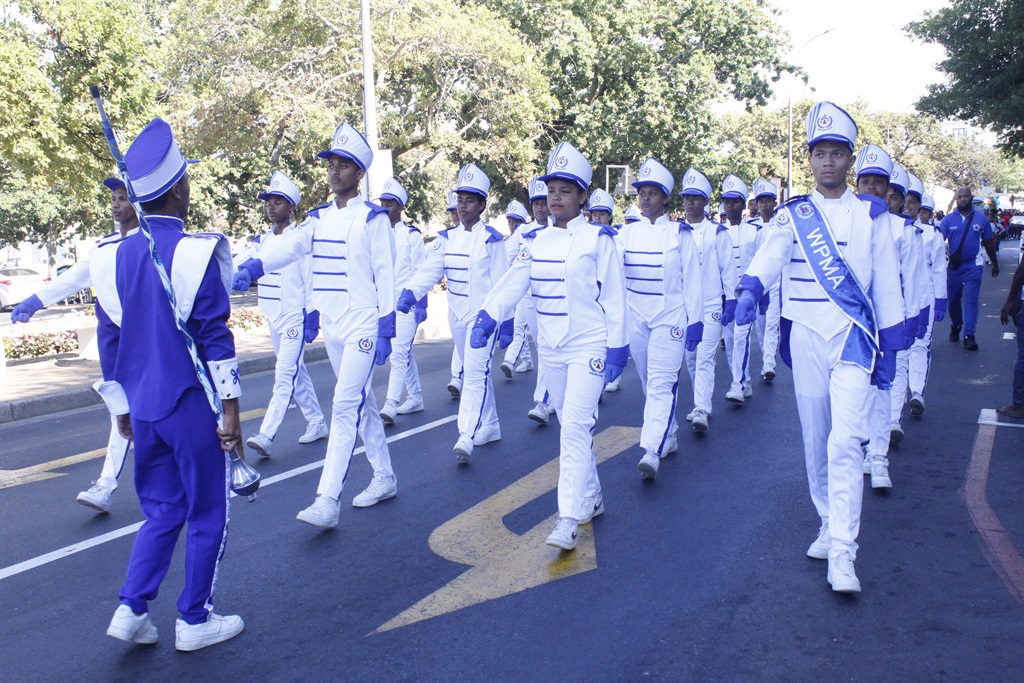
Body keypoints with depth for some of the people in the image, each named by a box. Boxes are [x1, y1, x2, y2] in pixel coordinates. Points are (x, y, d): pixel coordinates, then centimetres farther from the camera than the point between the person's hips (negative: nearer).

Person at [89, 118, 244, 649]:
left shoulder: (114, 257, 5)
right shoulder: (196, 252, -14)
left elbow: (109, 340, 10)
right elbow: (214, 337, -15)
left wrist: (122, 409, 19)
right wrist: (230, 408, -9)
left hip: (144, 410, 6)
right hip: (194, 407, -6)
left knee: (161, 511, 21)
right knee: (206, 515, 9)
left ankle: (132, 609, 16)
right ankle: (195, 621, 19)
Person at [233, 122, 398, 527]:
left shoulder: (373, 218, -5)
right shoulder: (318, 218, 11)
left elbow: (385, 273, -8)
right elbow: (290, 245, -5)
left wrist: (386, 329, -13)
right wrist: (252, 267, -25)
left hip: (363, 324, -7)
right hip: (331, 325, 7)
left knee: (345, 406, -12)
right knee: (361, 402, 15)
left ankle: (328, 501, -12)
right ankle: (384, 478, 28)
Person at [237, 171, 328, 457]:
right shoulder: (261, 241, 11)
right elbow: (236, 266, 2)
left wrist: (312, 319, -12)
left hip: (295, 318, -8)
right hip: (273, 318, 8)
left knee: (285, 374, -12)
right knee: (296, 372, 15)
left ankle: (266, 436, -17)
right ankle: (317, 423, 27)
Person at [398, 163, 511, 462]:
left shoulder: (492, 240, -6)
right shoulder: (447, 239, 7)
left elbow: (502, 285, -6)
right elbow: (428, 270, -5)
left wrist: (506, 324, -8)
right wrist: (408, 295, -22)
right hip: (457, 315, 6)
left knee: (475, 373, -13)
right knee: (477, 372, 15)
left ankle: (466, 438, -18)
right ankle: (490, 426, 29)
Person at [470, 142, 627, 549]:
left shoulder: (598, 238, -6)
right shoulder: (535, 240, 6)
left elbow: (614, 297, -5)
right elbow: (512, 283, -5)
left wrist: (617, 347, -8)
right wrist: (487, 317, -21)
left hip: (589, 347, -5)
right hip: (550, 349, 6)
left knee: (575, 427, -13)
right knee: (571, 427, 14)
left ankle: (568, 519, -11)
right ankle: (591, 499, 30)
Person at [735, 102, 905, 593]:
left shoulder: (871, 215, 5)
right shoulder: (792, 215, 6)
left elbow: (886, 284, 8)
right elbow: (769, 256, -14)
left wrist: (889, 349, 7)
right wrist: (751, 288, -36)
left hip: (853, 336, -2)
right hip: (805, 337, 2)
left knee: (845, 441, -15)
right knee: (815, 442, 10)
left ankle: (842, 553, -11)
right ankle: (830, 526, 29)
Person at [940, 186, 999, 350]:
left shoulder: (981, 219, 3)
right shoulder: (948, 219, 0)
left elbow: (989, 243, 12)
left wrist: (995, 263, 19)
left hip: (973, 266, -1)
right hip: (953, 266, 1)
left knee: (971, 300, -8)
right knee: (952, 300, 10)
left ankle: (969, 335, -10)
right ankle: (955, 326, 33)